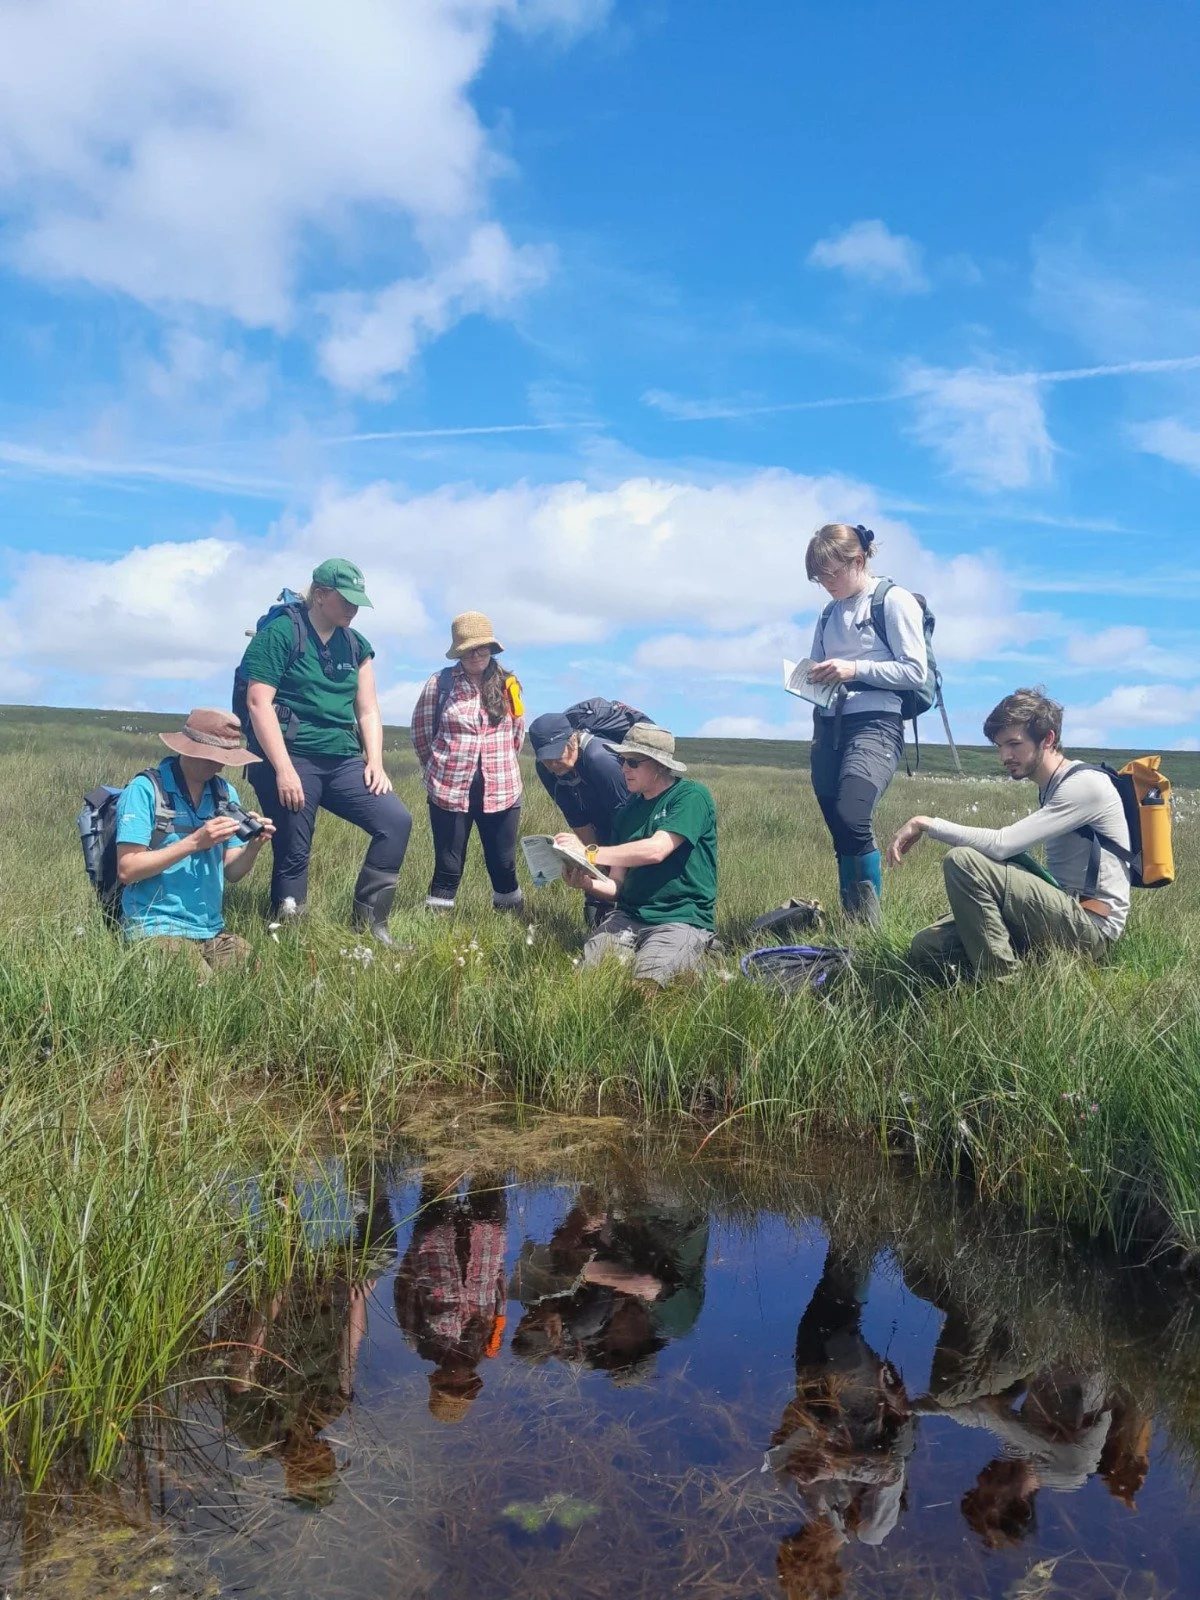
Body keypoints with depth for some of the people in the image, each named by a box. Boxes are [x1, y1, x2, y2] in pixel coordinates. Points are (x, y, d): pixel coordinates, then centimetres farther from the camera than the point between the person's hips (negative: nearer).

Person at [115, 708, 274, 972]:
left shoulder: (225, 794, 10)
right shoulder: (144, 790, -8)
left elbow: (231, 873, 10)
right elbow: (126, 870, -14)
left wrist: (254, 845, -11)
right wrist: (194, 842, -20)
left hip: (213, 931, 6)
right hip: (158, 929, -6)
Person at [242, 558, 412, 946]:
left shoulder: (356, 646, 16)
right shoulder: (280, 633, -3)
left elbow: (367, 710, 17)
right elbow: (259, 702, -11)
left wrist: (375, 763, 2)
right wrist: (283, 769, -17)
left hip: (343, 761, 6)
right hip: (289, 759, -6)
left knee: (396, 820, -9)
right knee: (294, 854, -4)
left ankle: (369, 924, -1)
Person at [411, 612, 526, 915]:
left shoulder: (507, 685, 4)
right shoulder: (440, 683, -4)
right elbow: (421, 732, 5)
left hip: (501, 791, 2)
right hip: (449, 791, -2)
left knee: (504, 864, 10)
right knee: (448, 867, 5)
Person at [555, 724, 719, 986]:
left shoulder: (691, 795, -4)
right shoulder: (627, 812, 15)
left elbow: (656, 849, -19)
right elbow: (617, 886, 11)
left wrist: (589, 853, -19)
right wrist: (588, 883, -12)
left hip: (682, 918, -4)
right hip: (628, 915, 5)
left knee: (646, 982, -27)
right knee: (588, 969, -22)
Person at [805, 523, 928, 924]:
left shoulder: (895, 601, -1)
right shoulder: (829, 614, 18)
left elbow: (916, 671, -7)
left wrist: (855, 669, -15)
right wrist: (812, 677, 2)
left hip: (875, 724, -7)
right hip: (828, 726, 7)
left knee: (852, 818, -24)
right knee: (839, 830, 3)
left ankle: (871, 924, -13)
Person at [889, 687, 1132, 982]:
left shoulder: (1085, 784, -13)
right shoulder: (1051, 790, 16)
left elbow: (1001, 844, -24)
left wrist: (926, 823, -17)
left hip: (1092, 924, -8)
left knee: (962, 861, -24)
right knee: (926, 947, -4)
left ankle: (1000, 983, -18)